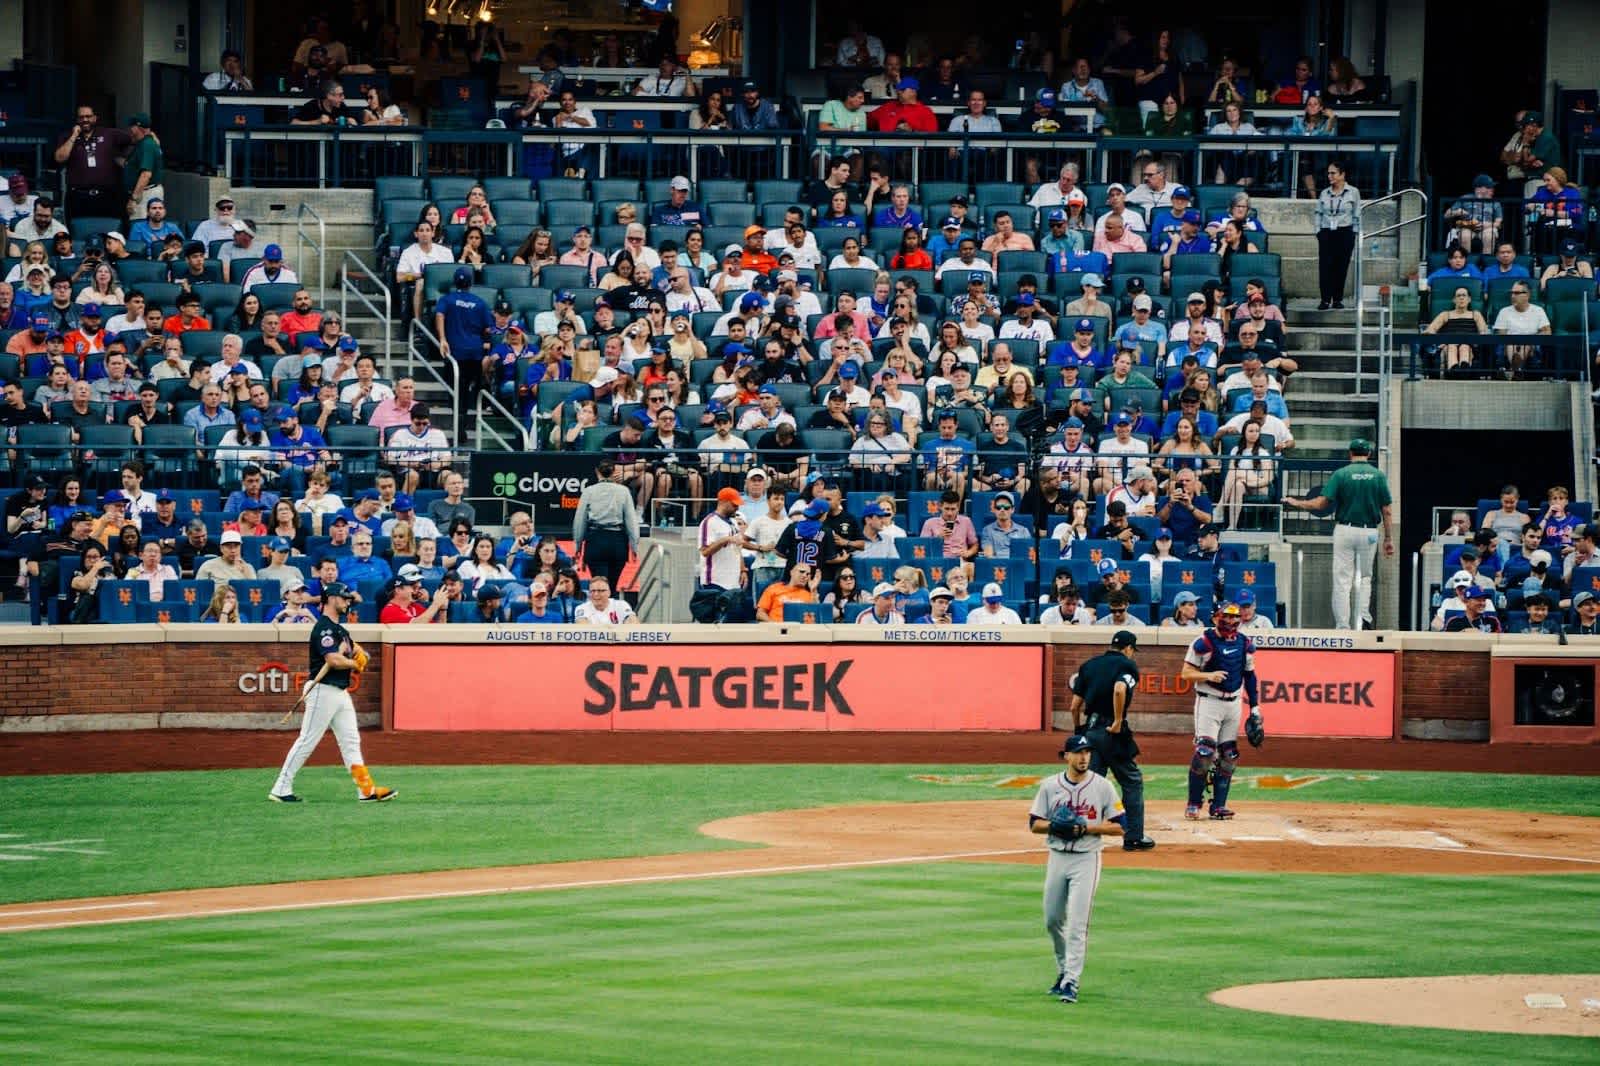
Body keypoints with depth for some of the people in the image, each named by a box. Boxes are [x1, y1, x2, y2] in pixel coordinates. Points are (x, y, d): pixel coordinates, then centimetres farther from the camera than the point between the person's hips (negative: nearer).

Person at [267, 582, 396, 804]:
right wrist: (354, 663, -2)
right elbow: (334, 660, -22)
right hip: (323, 691, -10)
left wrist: (350, 652, -2)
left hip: (341, 692, 10)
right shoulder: (323, 628, -13)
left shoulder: (340, 630, 18)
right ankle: (281, 789, -2)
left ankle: (367, 789, 6)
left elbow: (361, 655, 23)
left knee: (351, 741, 7)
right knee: (307, 741, -7)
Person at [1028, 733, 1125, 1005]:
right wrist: (1055, 826, -15)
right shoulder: (1050, 786, 4)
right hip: (1057, 858, 4)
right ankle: (1064, 970, 32)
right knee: (1052, 921, 11)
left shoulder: (1102, 787, -3)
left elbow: (1119, 827, -3)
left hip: (1086, 860, -4)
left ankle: (1071, 982, -11)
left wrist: (1085, 828, -16)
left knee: (1077, 923, -11)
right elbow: (1034, 823, 5)